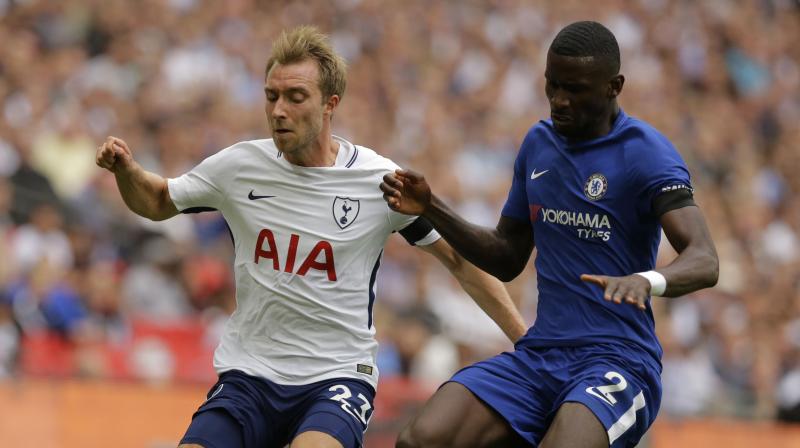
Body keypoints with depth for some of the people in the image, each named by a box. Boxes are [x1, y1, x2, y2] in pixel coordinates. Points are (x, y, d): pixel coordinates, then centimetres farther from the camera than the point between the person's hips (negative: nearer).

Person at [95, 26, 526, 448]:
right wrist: (126, 169, -5)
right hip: (248, 375, 3)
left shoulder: (381, 181, -6)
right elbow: (158, 202, 17)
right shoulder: (239, 166, 0)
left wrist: (524, 337, -1)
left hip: (337, 376, -3)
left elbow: (460, 258, 4)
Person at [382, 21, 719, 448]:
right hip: (537, 355, 6)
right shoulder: (538, 144, 13)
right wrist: (431, 209, 10)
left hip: (617, 360, -6)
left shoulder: (646, 153, -8)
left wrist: (647, 280, -42)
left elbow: (704, 262, -20)